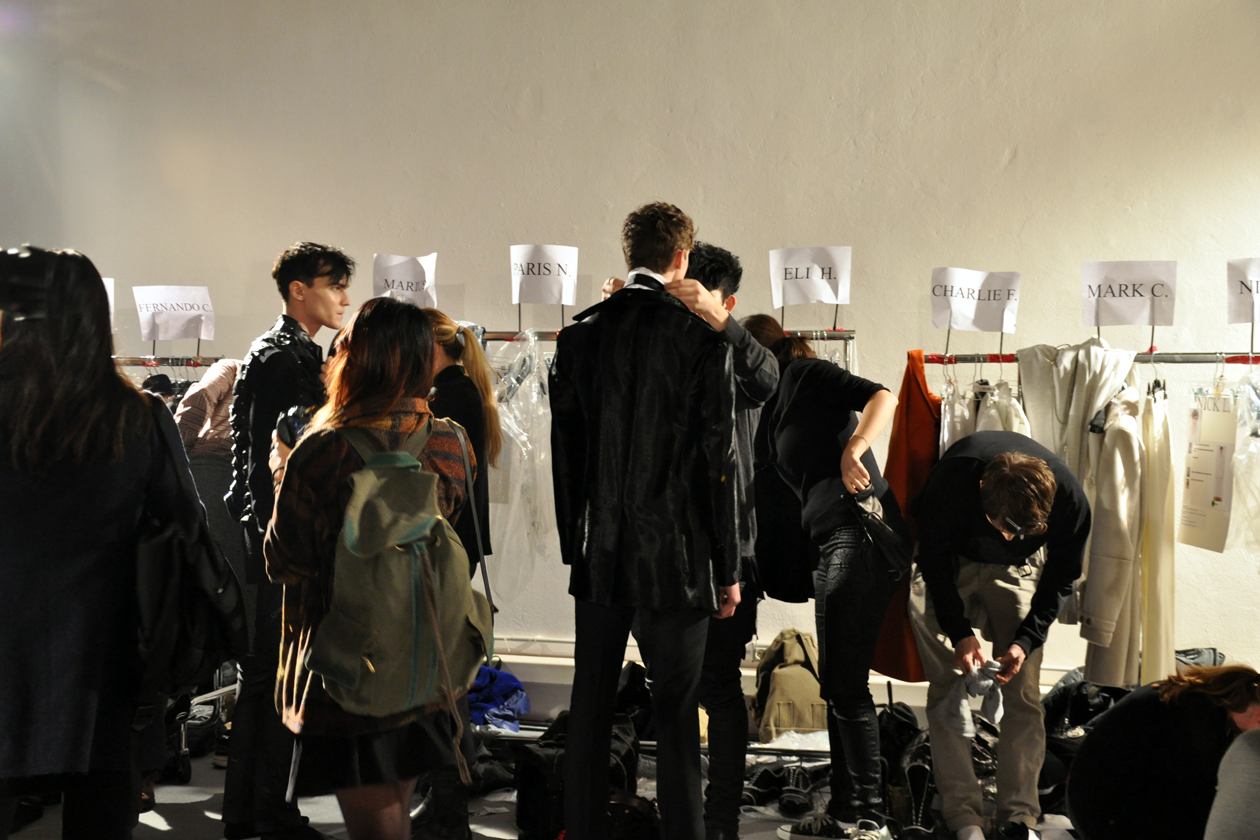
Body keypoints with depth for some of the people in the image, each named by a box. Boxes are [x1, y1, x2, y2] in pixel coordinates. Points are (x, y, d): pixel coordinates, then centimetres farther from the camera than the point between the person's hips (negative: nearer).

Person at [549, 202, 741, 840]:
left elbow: (563, 451, 6)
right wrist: (729, 569, -1)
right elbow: (719, 464, -9)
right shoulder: (702, 340, -10)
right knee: (677, 713, 4)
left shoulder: (579, 335, 2)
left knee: (589, 705, 14)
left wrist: (573, 544, 16)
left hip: (599, 555, 4)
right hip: (675, 559, -4)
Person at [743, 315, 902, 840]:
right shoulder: (776, 407, 24)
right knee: (836, 685, 12)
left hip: (859, 533, -10)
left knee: (847, 684, -8)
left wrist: (852, 452, -26)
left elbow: (882, 397, -14)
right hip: (831, 542, 10)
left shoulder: (806, 374, -1)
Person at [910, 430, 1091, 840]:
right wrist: (960, 633, -24)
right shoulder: (949, 481, -36)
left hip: (1018, 571, 2)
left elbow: (1062, 576, -11)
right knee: (948, 691, -10)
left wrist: (1026, 640, -20)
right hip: (950, 565, -1)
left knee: (1023, 694, -6)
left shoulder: (1070, 501, -30)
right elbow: (934, 561, -19)